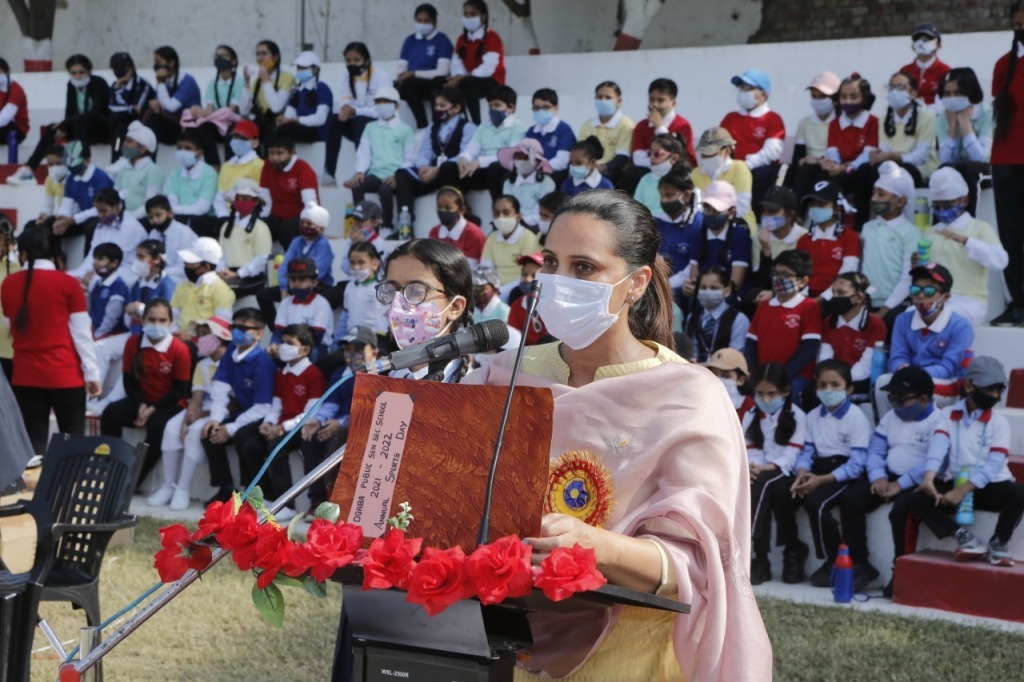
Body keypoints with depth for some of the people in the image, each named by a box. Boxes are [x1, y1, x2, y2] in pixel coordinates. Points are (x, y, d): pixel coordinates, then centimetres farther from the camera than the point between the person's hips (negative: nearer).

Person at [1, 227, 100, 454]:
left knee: (33, 443, 5)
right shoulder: (68, 283, -6)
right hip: (65, 375, -2)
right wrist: (92, 373, 1)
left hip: (24, 376, 2)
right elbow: (81, 332, -5)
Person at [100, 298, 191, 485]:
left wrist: (153, 408, -19)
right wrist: (141, 404, -16)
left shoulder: (180, 350, -14)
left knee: (157, 426, -35)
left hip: (168, 404, -4)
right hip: (141, 400, 4)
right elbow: (128, 379, 2)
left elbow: (181, 390, -12)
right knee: (111, 414, -24)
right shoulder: (133, 343, -4)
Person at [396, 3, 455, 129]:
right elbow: (401, 69, 10)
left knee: (408, 84, -33)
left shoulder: (442, 40, -2)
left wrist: (414, 74, -17)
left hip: (435, 86, -4)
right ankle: (422, 125, -30)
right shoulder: (409, 40, 14)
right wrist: (402, 76, -15)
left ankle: (422, 126, -29)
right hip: (412, 86, 4)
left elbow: (442, 72, -12)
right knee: (398, 87, -29)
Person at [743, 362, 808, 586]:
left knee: (763, 484, -35)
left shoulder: (796, 416, 3)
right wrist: (750, 468, -16)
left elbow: (792, 454, -9)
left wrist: (767, 468, -23)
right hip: (759, 475, 3)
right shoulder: (750, 416, 17)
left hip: (783, 474, -3)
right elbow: (749, 450, 7)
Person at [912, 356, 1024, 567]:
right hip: (954, 484, 1)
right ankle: (964, 537, -19)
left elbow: (994, 464, -13)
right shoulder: (949, 415, 4)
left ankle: (998, 542, -9)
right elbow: (938, 446, -14)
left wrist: (963, 490, -24)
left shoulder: (999, 422, -1)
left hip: (989, 486, -1)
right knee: (918, 500, -21)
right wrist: (929, 477, -34)